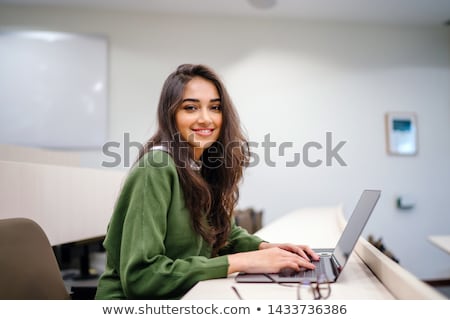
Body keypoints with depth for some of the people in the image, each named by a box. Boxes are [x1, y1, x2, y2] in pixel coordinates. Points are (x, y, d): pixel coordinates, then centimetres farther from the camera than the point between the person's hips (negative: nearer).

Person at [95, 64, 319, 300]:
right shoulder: (157, 167, -19)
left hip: (184, 297, 7)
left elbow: (219, 229, 15)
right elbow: (139, 275, -24)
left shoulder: (205, 167, 3)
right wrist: (238, 261, -25)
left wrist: (264, 246, -4)